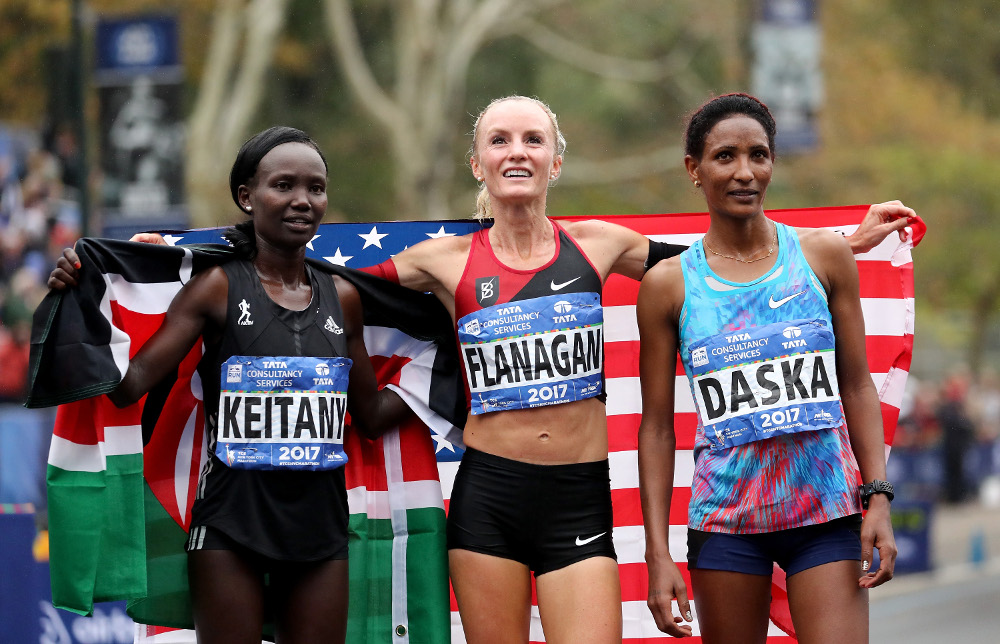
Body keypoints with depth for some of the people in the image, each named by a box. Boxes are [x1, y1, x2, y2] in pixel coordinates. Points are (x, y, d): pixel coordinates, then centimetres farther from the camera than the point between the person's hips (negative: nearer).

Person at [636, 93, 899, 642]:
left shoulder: (823, 256, 4)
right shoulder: (668, 284, 1)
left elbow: (857, 386, 8)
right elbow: (656, 426, 4)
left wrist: (878, 498, -1)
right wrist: (658, 553, -1)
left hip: (826, 512, 0)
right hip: (726, 516, 0)